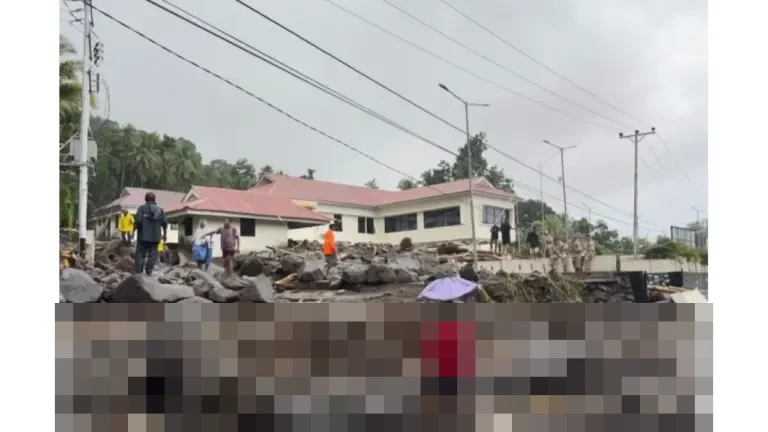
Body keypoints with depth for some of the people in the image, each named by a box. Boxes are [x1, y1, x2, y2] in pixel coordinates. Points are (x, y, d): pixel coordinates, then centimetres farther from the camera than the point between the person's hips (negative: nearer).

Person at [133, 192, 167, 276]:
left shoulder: (142, 208, -3)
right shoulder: (160, 209, 7)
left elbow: (138, 221, -14)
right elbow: (164, 223, 4)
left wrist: (134, 229, 2)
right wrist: (165, 234, 14)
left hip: (143, 236, -2)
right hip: (155, 237, 2)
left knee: (140, 253, 4)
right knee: (152, 254, 5)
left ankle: (138, 271, 1)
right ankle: (149, 271, -1)